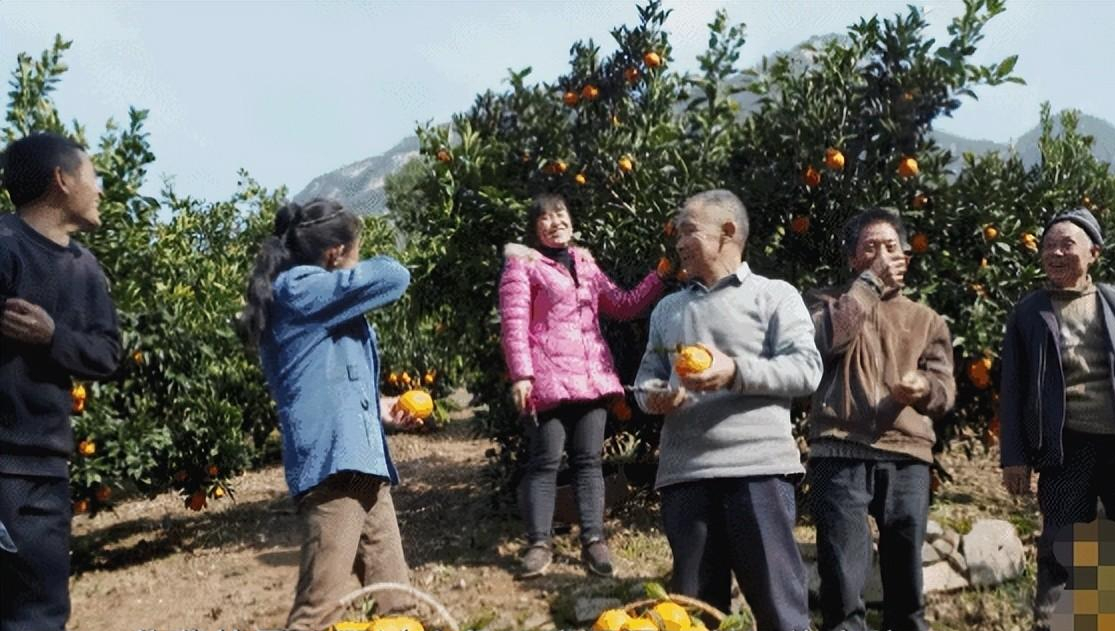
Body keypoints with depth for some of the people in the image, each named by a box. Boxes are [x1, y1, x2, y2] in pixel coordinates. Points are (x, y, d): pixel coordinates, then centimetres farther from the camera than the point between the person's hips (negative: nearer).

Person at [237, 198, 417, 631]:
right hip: (333, 463, -10)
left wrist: (380, 408, 27)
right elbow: (393, 277, -11)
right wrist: (362, 268, 9)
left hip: (361, 463, 10)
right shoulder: (298, 288, -9)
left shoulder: (315, 300, 20)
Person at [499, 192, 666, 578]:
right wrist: (521, 375, -15)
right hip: (549, 379, -5)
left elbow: (624, 306, 24)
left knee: (589, 460, 6)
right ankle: (539, 543, 6)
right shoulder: (522, 264, 2)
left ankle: (593, 540, 11)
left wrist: (660, 277, 15)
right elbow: (514, 323, -6)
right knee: (545, 462, -2)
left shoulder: (585, 264, 20)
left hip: (592, 377, 5)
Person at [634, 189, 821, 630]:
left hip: (757, 468, -5)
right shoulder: (668, 309, 21)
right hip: (683, 474, 5)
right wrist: (652, 396, -4)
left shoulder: (774, 295, 6)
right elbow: (647, 375, 20)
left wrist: (736, 372, -18)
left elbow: (806, 369, -4)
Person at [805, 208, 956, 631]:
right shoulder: (828, 302, 13)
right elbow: (827, 341, -11)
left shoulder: (926, 319, 20)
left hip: (907, 457, 3)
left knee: (906, 581, 9)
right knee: (842, 583, -5)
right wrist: (870, 283, -3)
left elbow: (945, 391, 10)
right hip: (840, 454, -3)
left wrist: (924, 388, -15)